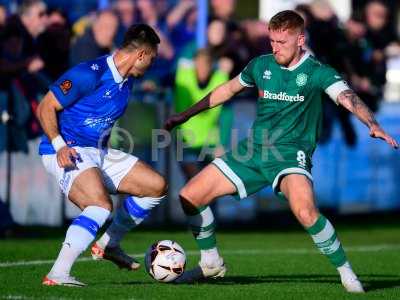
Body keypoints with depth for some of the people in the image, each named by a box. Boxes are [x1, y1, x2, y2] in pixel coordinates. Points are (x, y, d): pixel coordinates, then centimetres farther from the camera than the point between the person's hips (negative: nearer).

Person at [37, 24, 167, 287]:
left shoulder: (126, 82, 10)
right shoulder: (90, 74, -18)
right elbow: (46, 108, -17)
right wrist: (60, 146, -27)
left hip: (99, 154, 9)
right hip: (68, 154, -9)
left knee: (157, 186, 9)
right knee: (101, 205, -33)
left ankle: (108, 245, 18)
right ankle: (57, 275, -35)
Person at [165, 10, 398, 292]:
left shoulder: (317, 72, -9)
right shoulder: (261, 65, 6)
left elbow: (348, 97, -25)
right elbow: (228, 90, 23)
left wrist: (373, 124, -45)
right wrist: (185, 115, 27)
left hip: (291, 153, -6)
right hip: (253, 151, 6)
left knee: (305, 210, -35)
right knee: (189, 197, -1)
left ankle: (346, 272, -15)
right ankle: (211, 263, 21)